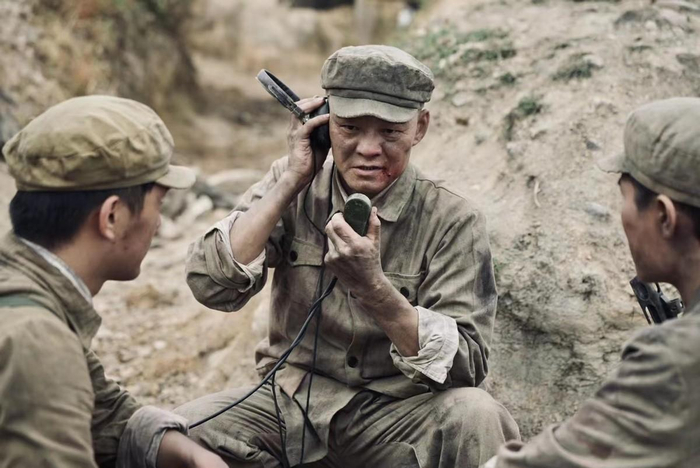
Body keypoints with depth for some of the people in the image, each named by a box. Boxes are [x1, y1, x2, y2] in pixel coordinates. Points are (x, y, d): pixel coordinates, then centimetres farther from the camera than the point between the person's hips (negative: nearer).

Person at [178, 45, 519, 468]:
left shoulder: (453, 221, -10)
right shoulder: (293, 186, -1)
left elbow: (467, 365, -18)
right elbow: (212, 286, -12)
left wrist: (372, 286, -31)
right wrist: (290, 182, -16)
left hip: (396, 411, -2)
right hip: (291, 402, 2)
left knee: (473, 415, -33)